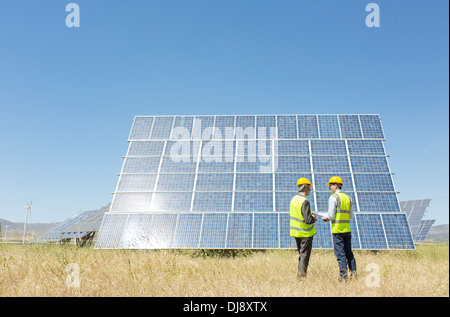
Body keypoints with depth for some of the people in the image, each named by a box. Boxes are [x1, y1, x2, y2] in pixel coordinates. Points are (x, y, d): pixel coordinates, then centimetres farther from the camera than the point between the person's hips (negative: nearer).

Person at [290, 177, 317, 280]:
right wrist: (313, 218, -3)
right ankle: (302, 275, 2)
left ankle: (300, 273, 21)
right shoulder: (305, 202, -22)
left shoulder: (294, 199, 4)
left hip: (296, 231, 8)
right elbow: (308, 220, -25)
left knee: (301, 254, 18)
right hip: (305, 233, -8)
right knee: (304, 255, 1)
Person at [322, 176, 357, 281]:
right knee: (348, 252, 15)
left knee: (340, 253, -2)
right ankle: (353, 273, 18)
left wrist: (327, 218, 7)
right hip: (347, 229, 7)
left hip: (337, 230, -7)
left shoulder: (333, 198, -10)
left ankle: (343, 276, -1)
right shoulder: (348, 198, 11)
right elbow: (351, 216, 16)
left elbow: (331, 216, -13)